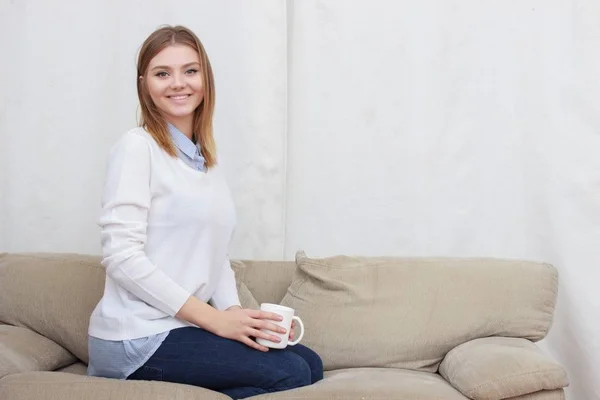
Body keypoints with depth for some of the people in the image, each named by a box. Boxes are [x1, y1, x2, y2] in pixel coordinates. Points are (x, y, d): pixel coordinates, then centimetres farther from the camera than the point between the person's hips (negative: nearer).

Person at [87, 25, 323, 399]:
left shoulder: (206, 158, 14)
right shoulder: (137, 147, -9)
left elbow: (216, 256, 13)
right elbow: (122, 257, -17)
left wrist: (235, 312, -7)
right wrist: (216, 319, -18)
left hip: (184, 328, 8)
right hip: (138, 338, -8)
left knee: (310, 363, 1)